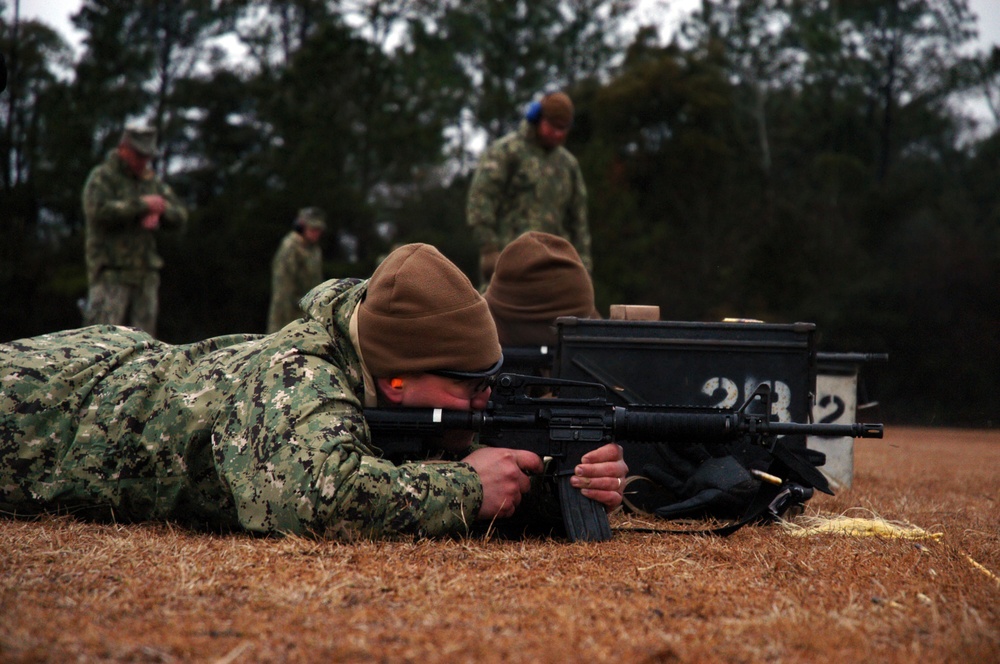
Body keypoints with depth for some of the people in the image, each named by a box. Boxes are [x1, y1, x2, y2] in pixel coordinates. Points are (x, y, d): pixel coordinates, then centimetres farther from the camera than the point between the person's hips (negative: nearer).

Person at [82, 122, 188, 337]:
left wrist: (160, 210, -9)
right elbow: (98, 210, -18)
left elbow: (180, 216, 14)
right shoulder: (102, 177, 0)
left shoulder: (152, 181, 18)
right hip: (111, 270, -6)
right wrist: (142, 205, -14)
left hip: (146, 271, 6)